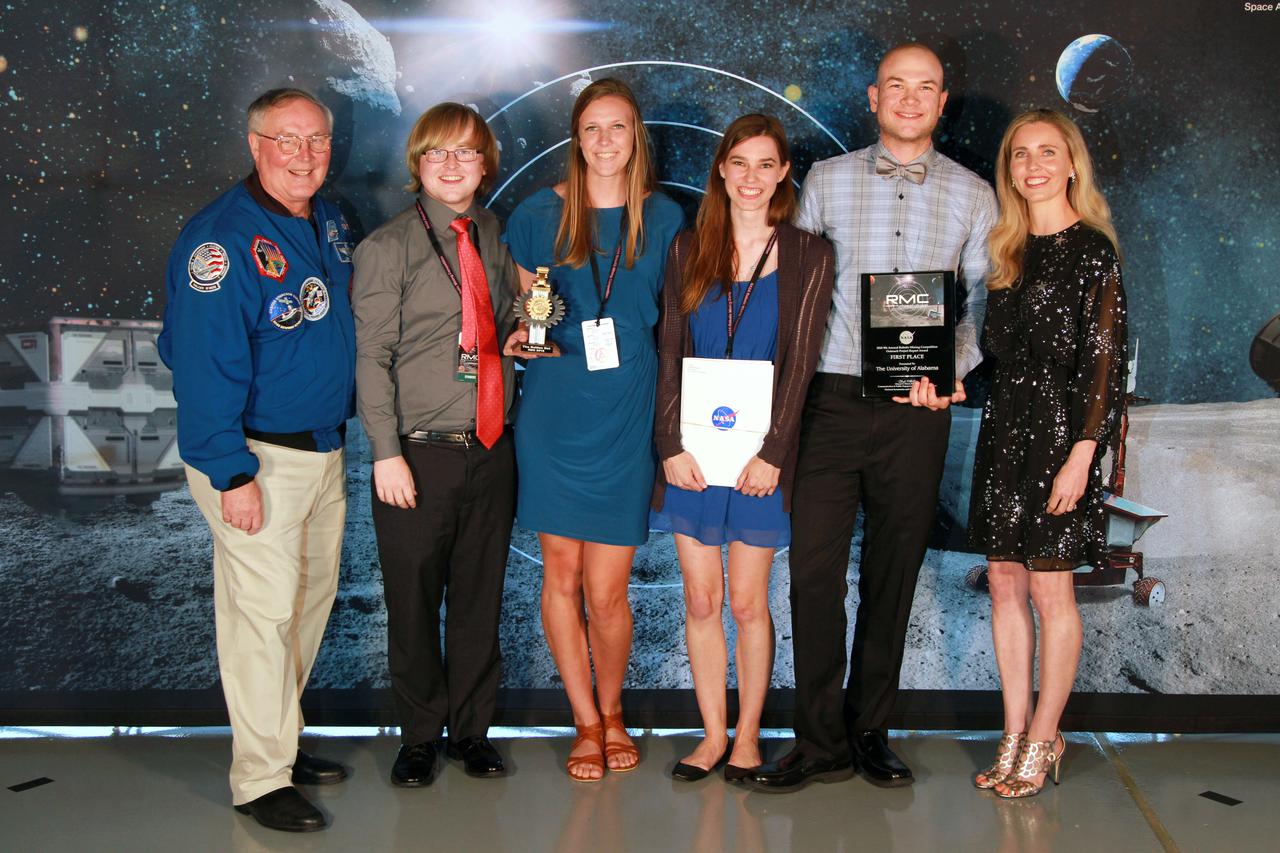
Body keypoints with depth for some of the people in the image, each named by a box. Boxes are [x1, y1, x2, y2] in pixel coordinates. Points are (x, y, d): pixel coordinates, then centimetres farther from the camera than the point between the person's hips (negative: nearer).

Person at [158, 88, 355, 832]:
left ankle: (282, 741, 32)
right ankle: (261, 778, 9)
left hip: (324, 448, 8)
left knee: (312, 599, 16)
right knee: (263, 611, -3)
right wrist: (231, 475, -21)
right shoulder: (221, 239, -17)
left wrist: (344, 424, 13)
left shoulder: (330, 224, 8)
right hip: (258, 456, -8)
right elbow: (205, 365, -20)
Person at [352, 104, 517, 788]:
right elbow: (372, 356, -6)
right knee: (413, 603, 6)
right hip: (419, 451, -3)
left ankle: (471, 729, 28)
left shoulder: (500, 239, 10)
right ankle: (419, 736, 25)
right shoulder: (387, 248, -3)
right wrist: (386, 452, -13)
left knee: (480, 598, 11)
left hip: (492, 448, 4)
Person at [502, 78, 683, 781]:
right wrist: (522, 334, -7)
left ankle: (612, 711, 25)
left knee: (606, 591, -1)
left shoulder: (664, 219, 6)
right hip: (554, 412, 1)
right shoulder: (539, 214, 4)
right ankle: (587, 723, 23)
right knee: (561, 572, 5)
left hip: (627, 415, -1)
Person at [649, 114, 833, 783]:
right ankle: (714, 733, 19)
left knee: (749, 602, 5)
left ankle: (748, 735, 19)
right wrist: (671, 445, -6)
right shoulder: (688, 251, 8)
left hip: (762, 453, -2)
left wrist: (772, 452, -11)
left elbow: (800, 362, -4)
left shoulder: (807, 256, 2)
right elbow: (669, 357, 4)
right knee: (700, 600, 7)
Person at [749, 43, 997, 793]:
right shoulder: (826, 180, 10)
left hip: (918, 406, 1)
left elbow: (986, 300, 6)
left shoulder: (972, 195, 9)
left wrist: (950, 372, -11)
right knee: (814, 567, -4)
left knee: (893, 573, 7)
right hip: (832, 396, 0)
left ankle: (870, 732, 21)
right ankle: (821, 742, 6)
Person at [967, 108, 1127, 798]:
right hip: (1003, 426, 7)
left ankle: (1044, 741, 13)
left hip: (1057, 429, -6)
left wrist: (1082, 454, -17)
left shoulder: (1091, 250, -7)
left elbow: (1106, 360, -12)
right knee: (1004, 582, 8)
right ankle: (1015, 735, 17)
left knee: (1050, 589, 1)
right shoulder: (1008, 249, 13)